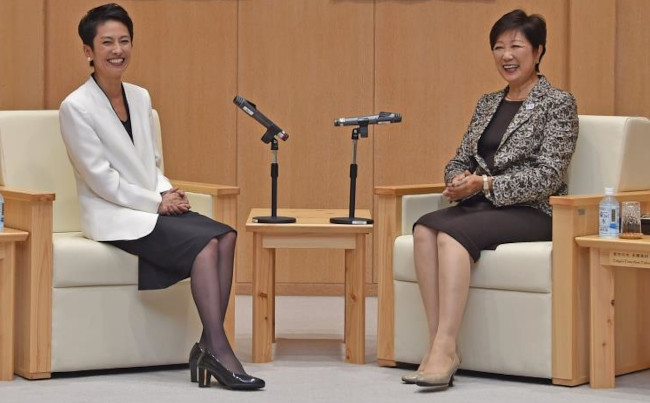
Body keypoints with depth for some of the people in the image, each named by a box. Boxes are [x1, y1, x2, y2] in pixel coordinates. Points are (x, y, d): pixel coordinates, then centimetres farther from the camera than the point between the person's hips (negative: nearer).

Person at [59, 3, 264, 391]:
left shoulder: (140, 98, 12)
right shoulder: (76, 107, -9)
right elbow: (101, 178, -13)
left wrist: (168, 192, -3)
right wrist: (156, 202, -14)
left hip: (154, 206, 7)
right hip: (114, 216, -7)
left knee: (225, 236, -21)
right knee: (205, 242, -27)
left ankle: (210, 345, -22)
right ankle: (218, 349, -23)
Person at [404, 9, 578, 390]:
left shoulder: (559, 103, -1)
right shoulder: (488, 103, 20)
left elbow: (548, 176, -11)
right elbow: (460, 160, 21)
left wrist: (484, 184, -18)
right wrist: (460, 179, -5)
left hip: (532, 212, -6)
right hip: (483, 206, 6)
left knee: (453, 232, -34)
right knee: (424, 228, -27)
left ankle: (445, 349, -38)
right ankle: (437, 343, -32)